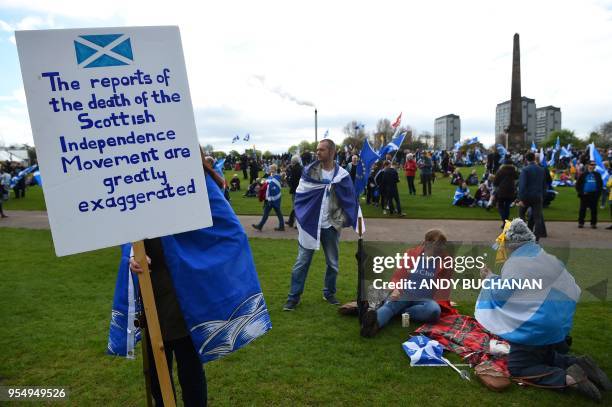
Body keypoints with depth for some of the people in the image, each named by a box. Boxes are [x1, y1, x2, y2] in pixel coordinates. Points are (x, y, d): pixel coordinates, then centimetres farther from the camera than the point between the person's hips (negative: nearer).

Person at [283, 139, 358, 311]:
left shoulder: (342, 174, -4)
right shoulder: (309, 171, -3)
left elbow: (350, 201, 0)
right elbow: (300, 193, -2)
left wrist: (342, 219, -7)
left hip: (331, 225, 1)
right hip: (310, 223, -1)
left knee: (333, 263, 14)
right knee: (302, 261, 5)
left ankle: (329, 293, 34)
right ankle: (294, 296, 17)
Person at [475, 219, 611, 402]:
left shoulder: (516, 263, -19)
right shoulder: (543, 256, 5)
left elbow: (501, 295, -14)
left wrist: (491, 279, 2)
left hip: (535, 326, -9)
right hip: (558, 322, 9)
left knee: (517, 367, 0)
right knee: (543, 355, 29)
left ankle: (568, 378, -14)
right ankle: (579, 364, 6)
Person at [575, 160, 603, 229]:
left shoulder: (597, 175, 10)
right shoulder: (583, 174, 5)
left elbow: (600, 184, 12)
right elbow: (578, 184, 4)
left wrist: (598, 192, -2)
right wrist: (581, 192, -7)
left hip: (594, 195, 2)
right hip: (584, 195, -2)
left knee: (594, 210, 4)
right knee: (582, 209, 2)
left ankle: (593, 223, 10)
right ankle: (581, 223, 8)